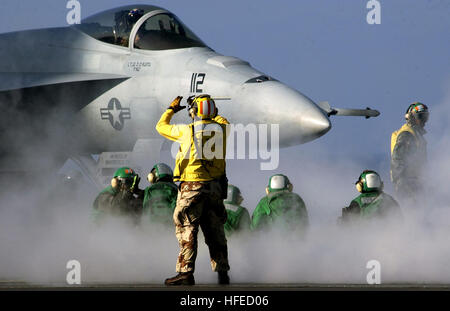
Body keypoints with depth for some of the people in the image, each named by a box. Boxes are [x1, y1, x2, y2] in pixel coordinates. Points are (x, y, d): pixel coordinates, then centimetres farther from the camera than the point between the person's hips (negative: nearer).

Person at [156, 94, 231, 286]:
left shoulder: (187, 130, -7)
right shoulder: (221, 129, 3)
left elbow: (161, 126, 10)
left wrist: (172, 109, 27)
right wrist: (211, 113, 41)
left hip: (192, 185, -4)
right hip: (216, 187, 4)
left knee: (187, 229, -3)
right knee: (215, 232, 12)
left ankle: (186, 272, -10)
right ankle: (222, 273, 14)